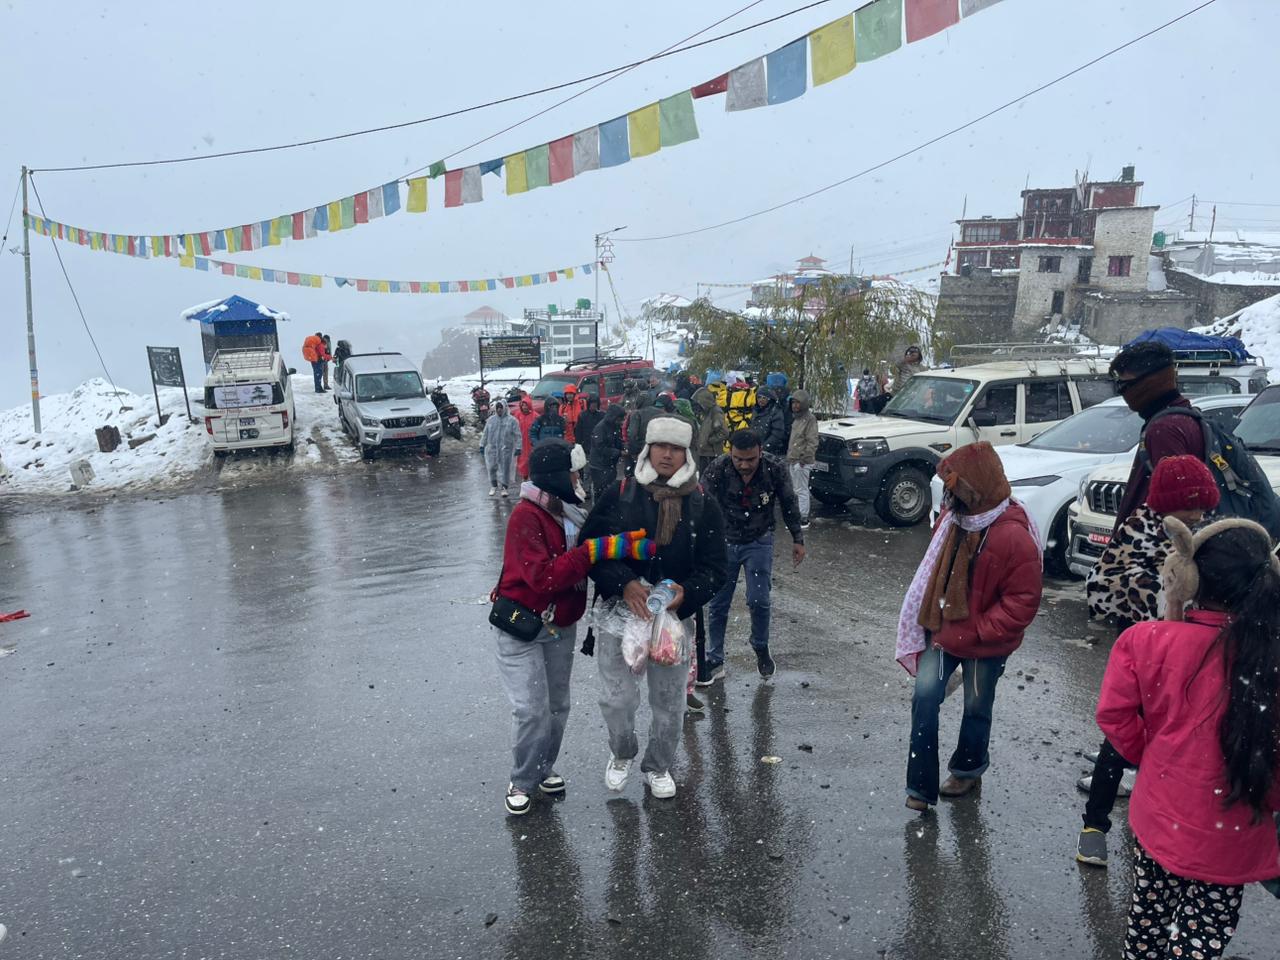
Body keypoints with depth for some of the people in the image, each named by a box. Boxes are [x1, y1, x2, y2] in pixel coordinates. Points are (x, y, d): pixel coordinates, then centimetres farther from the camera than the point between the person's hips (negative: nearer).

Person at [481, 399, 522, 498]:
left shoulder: (511, 420, -3)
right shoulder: (491, 420, 9)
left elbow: (517, 435, -3)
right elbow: (485, 434, 15)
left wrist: (518, 448, -8)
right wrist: (482, 445, 13)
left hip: (506, 449, -3)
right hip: (492, 448, 4)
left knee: (504, 469, -2)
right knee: (492, 468, 8)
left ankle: (504, 488, 6)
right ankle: (493, 486, 24)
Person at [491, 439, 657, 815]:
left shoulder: (570, 512, 3)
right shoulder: (526, 516, -22)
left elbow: (582, 563, 8)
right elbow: (543, 577, -29)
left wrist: (624, 546, -9)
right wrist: (594, 550, -31)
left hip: (561, 626, 7)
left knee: (558, 705, 14)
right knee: (532, 709, -6)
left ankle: (544, 769, 34)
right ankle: (522, 782, 15)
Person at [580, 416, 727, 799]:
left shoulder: (704, 505, -1)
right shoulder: (619, 494, -5)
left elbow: (715, 567, -1)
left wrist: (687, 592, -22)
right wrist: (624, 584, -24)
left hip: (676, 616, 1)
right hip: (620, 611, -1)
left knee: (669, 702, 15)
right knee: (617, 698, 5)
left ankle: (658, 767, 40)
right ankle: (621, 754, 37)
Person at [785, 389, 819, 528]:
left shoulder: (810, 419, -11)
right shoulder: (796, 418, 16)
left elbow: (813, 442, -16)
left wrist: (805, 457, -20)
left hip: (801, 462, -9)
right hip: (792, 460, 9)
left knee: (801, 490, -6)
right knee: (795, 490, 15)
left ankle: (803, 519, -1)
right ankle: (797, 515, 23)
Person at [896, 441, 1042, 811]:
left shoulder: (1014, 537, -25)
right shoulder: (953, 518, -4)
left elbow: (1023, 601, -21)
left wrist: (973, 633, -21)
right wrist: (932, 621, 7)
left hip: (985, 644, -5)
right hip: (943, 630, 5)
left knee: (977, 708, 16)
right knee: (925, 698, -4)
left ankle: (968, 770, 42)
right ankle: (921, 785, 7)